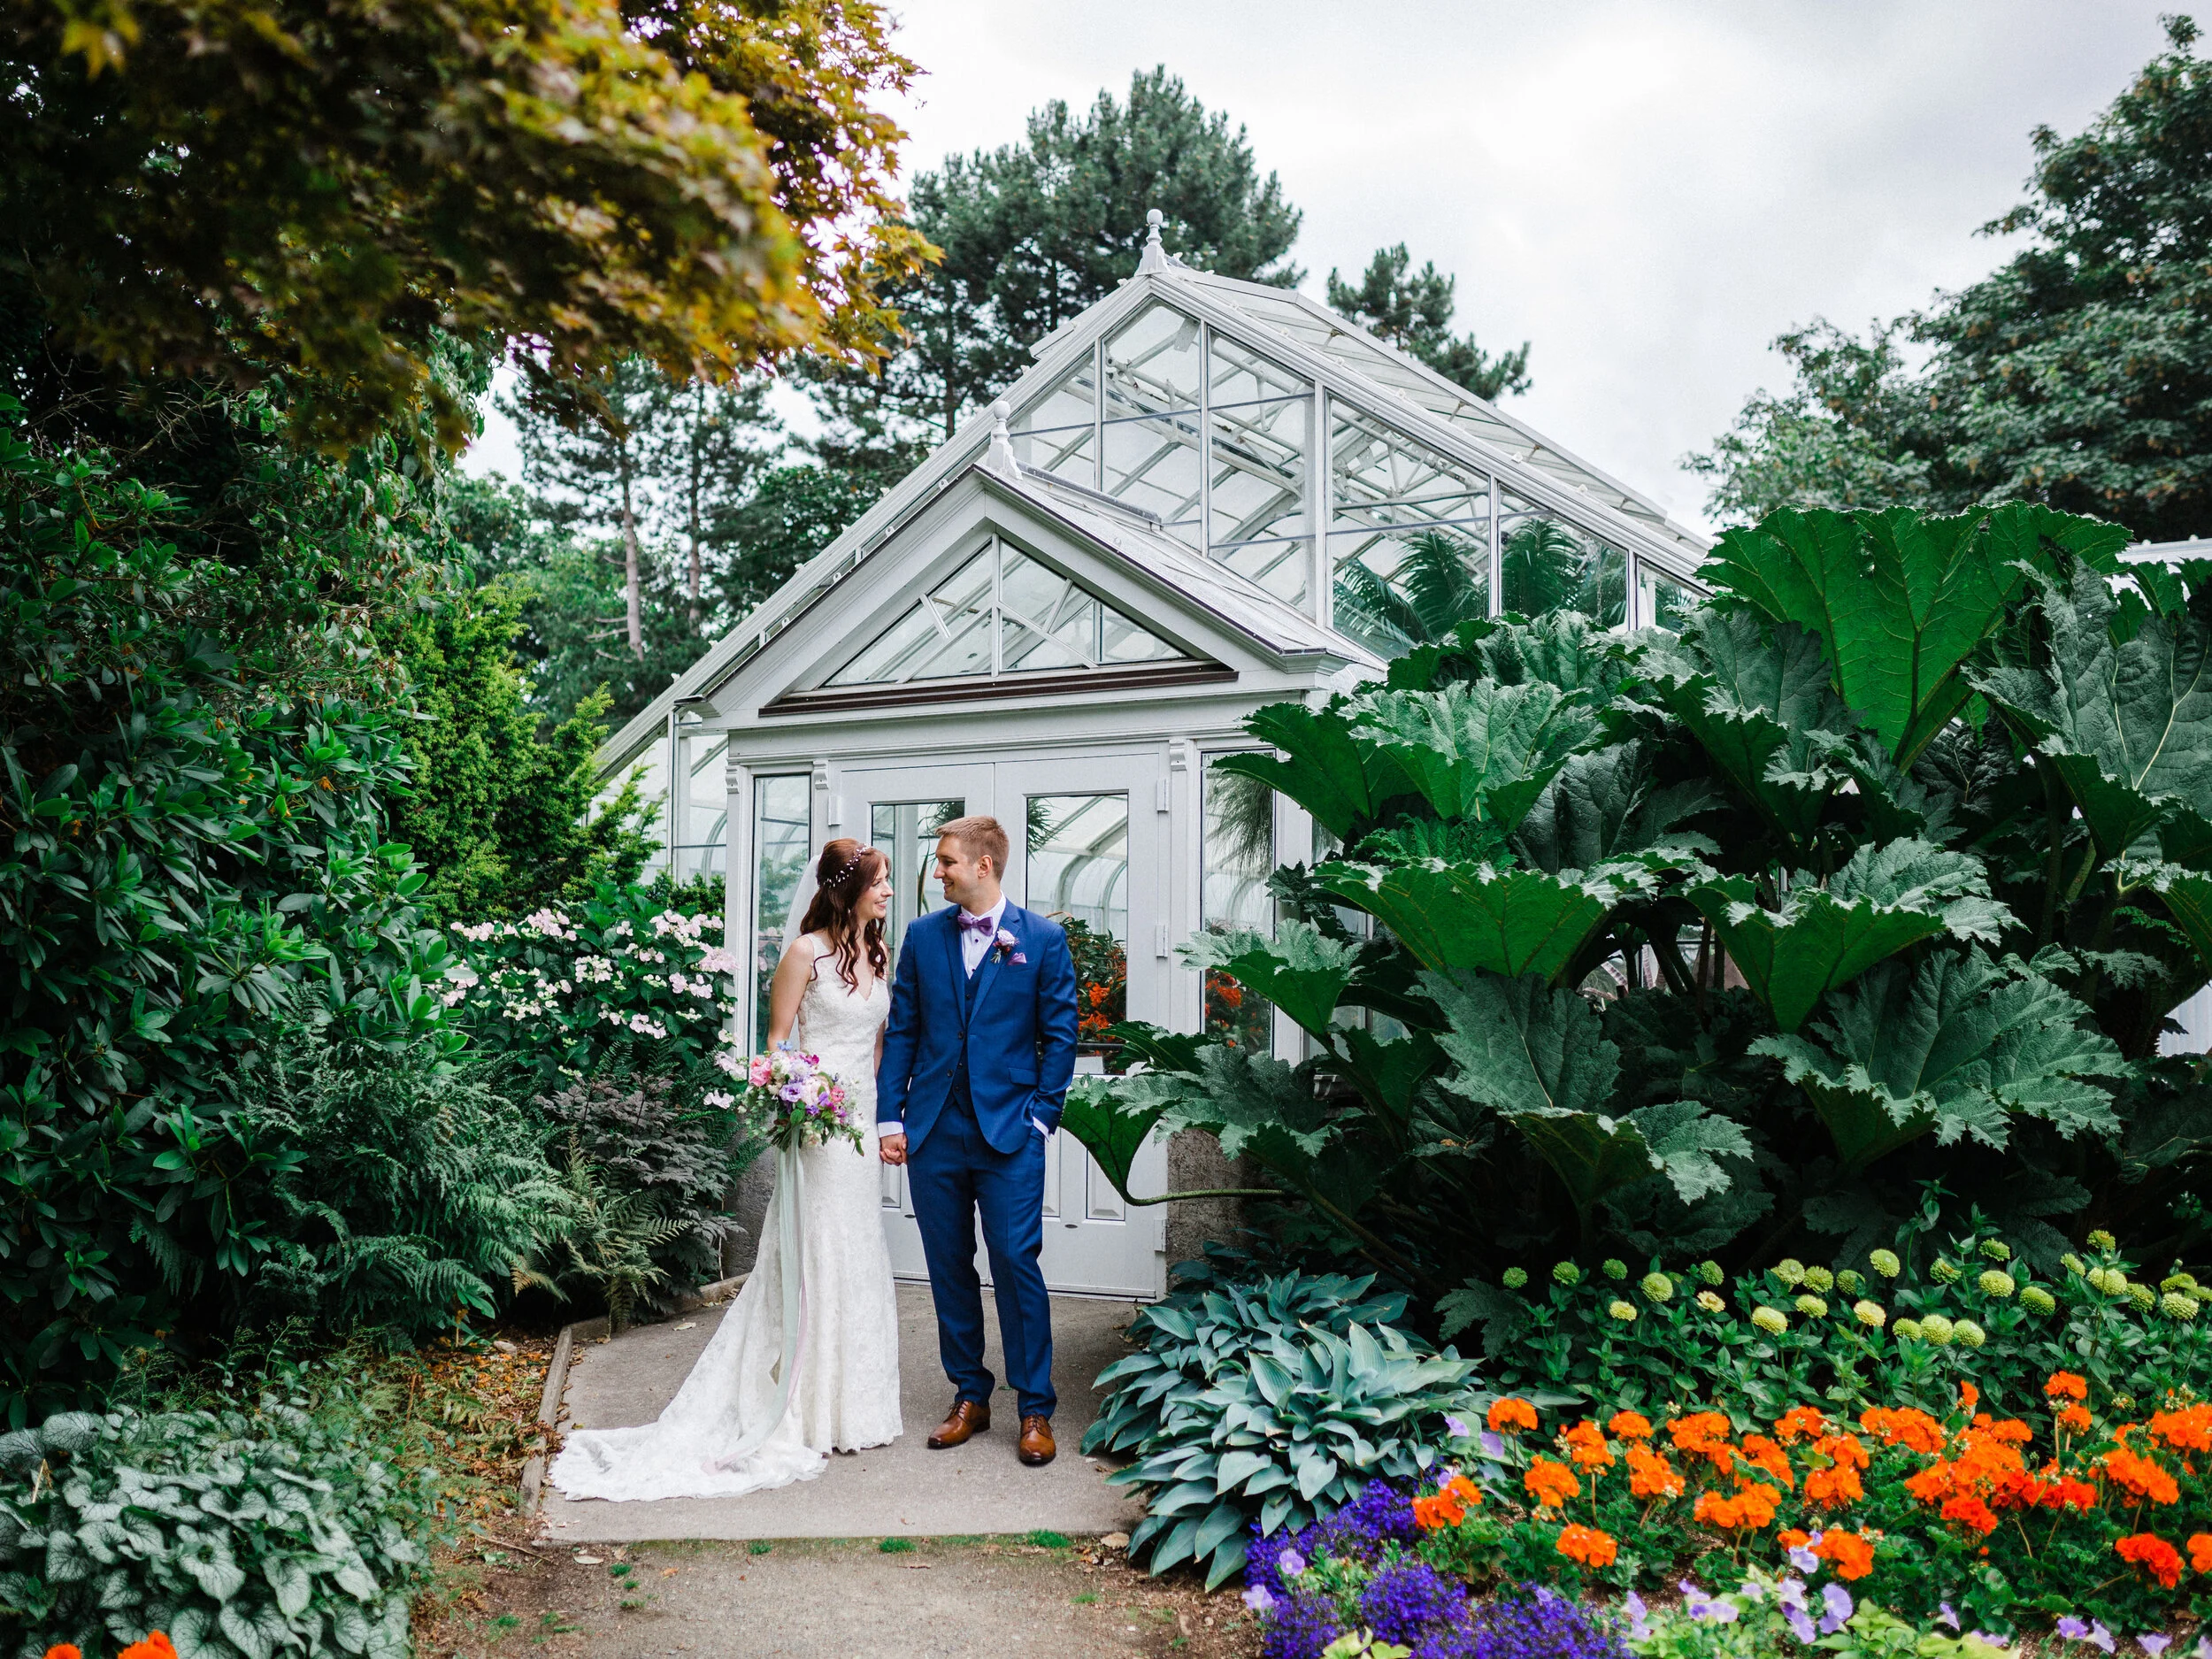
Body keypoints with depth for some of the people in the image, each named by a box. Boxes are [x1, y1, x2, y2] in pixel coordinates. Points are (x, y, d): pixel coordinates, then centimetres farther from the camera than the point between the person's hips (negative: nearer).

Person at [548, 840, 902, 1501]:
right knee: (814, 1259, -2)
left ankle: (850, 1401, 24)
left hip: (864, 1118, 7)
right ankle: (808, 1413, 8)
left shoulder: (879, 953, 11)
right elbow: (778, 1039, -7)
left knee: (857, 1259, 13)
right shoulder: (807, 952, -9)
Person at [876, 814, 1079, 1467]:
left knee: (1017, 1263, -3)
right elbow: (901, 1030, 8)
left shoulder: (1043, 938, -1)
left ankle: (1035, 1409, 9)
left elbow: (1060, 1035, 1)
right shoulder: (922, 935, 8)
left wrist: (1041, 1116, -5)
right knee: (949, 1267, 9)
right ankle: (969, 1397, 23)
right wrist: (889, 1116, 2)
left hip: (1009, 1130, -3)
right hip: (933, 1130, 3)